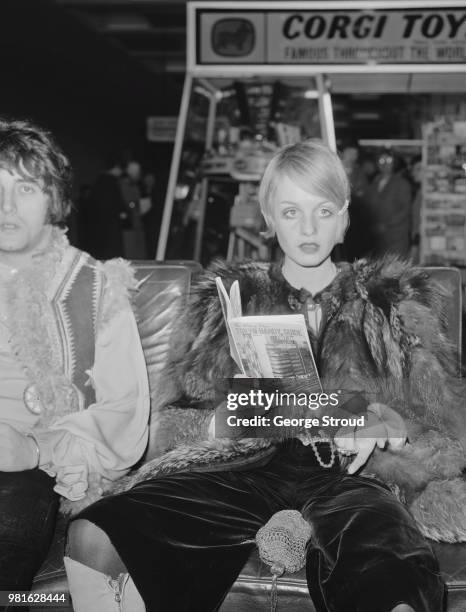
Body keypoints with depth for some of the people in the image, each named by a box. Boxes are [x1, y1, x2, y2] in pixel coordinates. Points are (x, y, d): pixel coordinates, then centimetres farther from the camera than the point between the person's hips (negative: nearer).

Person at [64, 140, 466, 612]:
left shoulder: (394, 302, 17)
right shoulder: (227, 296, 18)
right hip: (239, 467, 4)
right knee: (93, 536, -24)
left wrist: (388, 428, -11)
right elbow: (166, 423, 11)